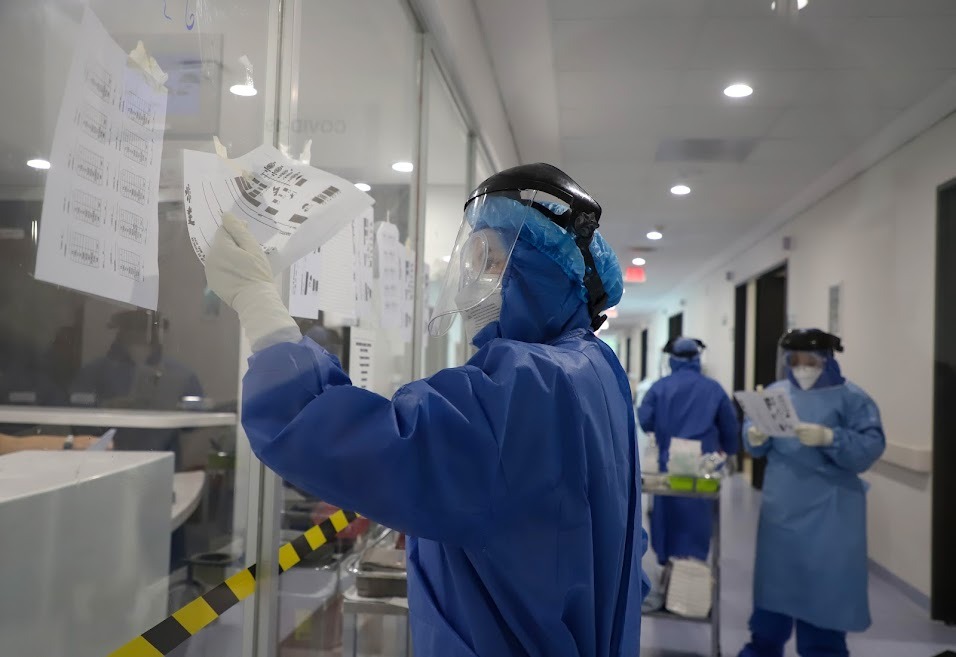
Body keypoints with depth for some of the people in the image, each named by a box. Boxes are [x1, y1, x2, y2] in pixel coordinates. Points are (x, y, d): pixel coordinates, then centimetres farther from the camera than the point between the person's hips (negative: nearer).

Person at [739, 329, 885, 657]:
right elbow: (753, 439, 8)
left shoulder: (851, 397, -7)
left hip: (827, 514, -4)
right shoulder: (776, 392, 7)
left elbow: (872, 447, -16)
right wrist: (755, 438, -15)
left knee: (822, 587, 1)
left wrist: (828, 438, -30)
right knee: (776, 579, 15)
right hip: (780, 508, 5)